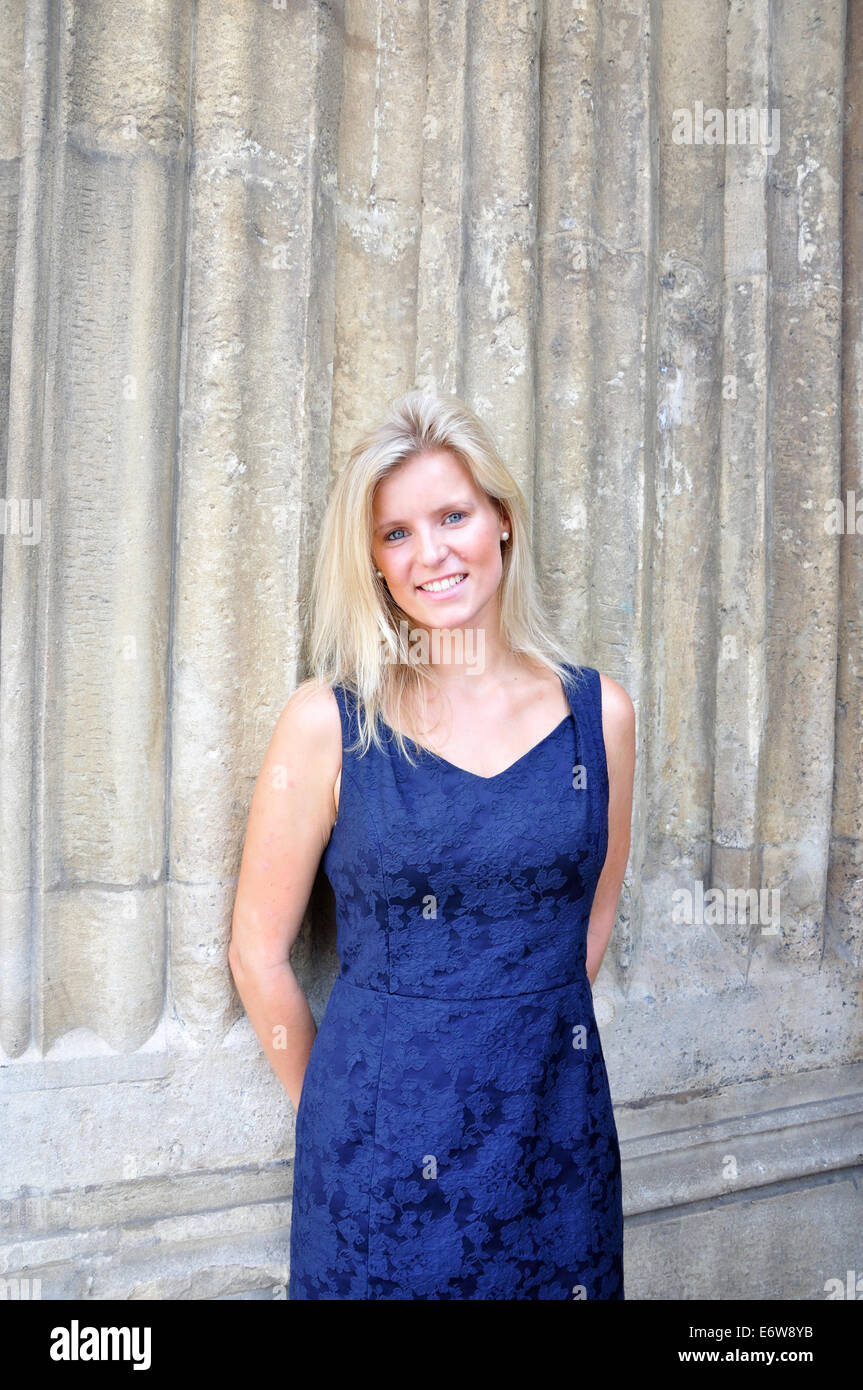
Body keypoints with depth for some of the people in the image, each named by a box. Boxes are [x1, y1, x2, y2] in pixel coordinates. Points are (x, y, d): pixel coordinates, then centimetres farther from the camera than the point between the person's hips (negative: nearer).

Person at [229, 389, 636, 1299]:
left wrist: (522, 1040, 9)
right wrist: (333, 1109, 5)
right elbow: (258, 951, -3)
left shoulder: (599, 712, -1)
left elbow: (590, 924, 10)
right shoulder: (328, 721, -9)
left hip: (558, 1133, 3)